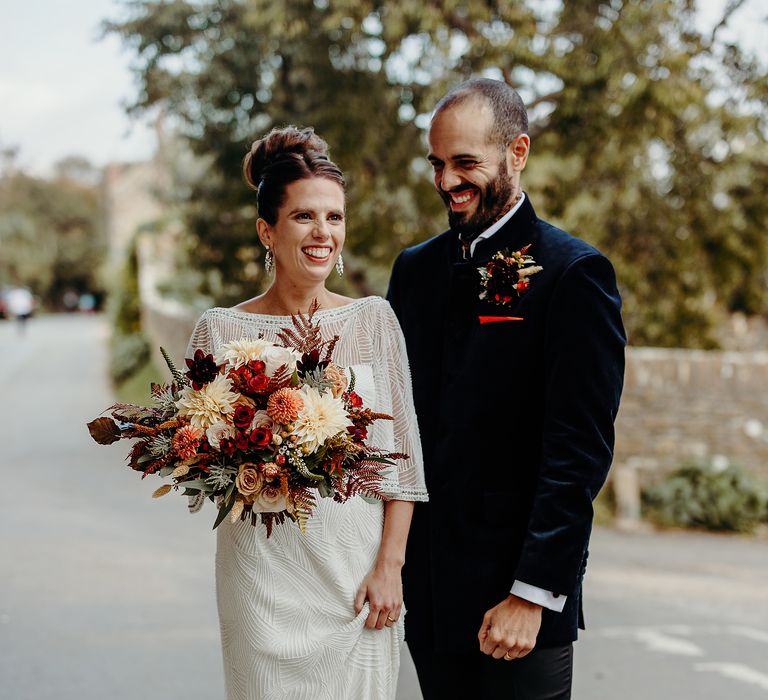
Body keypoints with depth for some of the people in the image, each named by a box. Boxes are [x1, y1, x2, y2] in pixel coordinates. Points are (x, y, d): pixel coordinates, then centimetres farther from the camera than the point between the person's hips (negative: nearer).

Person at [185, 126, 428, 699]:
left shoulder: (374, 319, 2)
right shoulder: (221, 330, -2)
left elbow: (402, 455, 3)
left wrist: (389, 565, -4)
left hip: (359, 572, 1)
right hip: (265, 572, -1)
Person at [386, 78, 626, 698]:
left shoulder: (573, 273, -8)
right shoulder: (415, 269, 10)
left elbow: (581, 450, -13)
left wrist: (533, 594, -17)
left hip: (516, 596, -5)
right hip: (424, 594, 5)